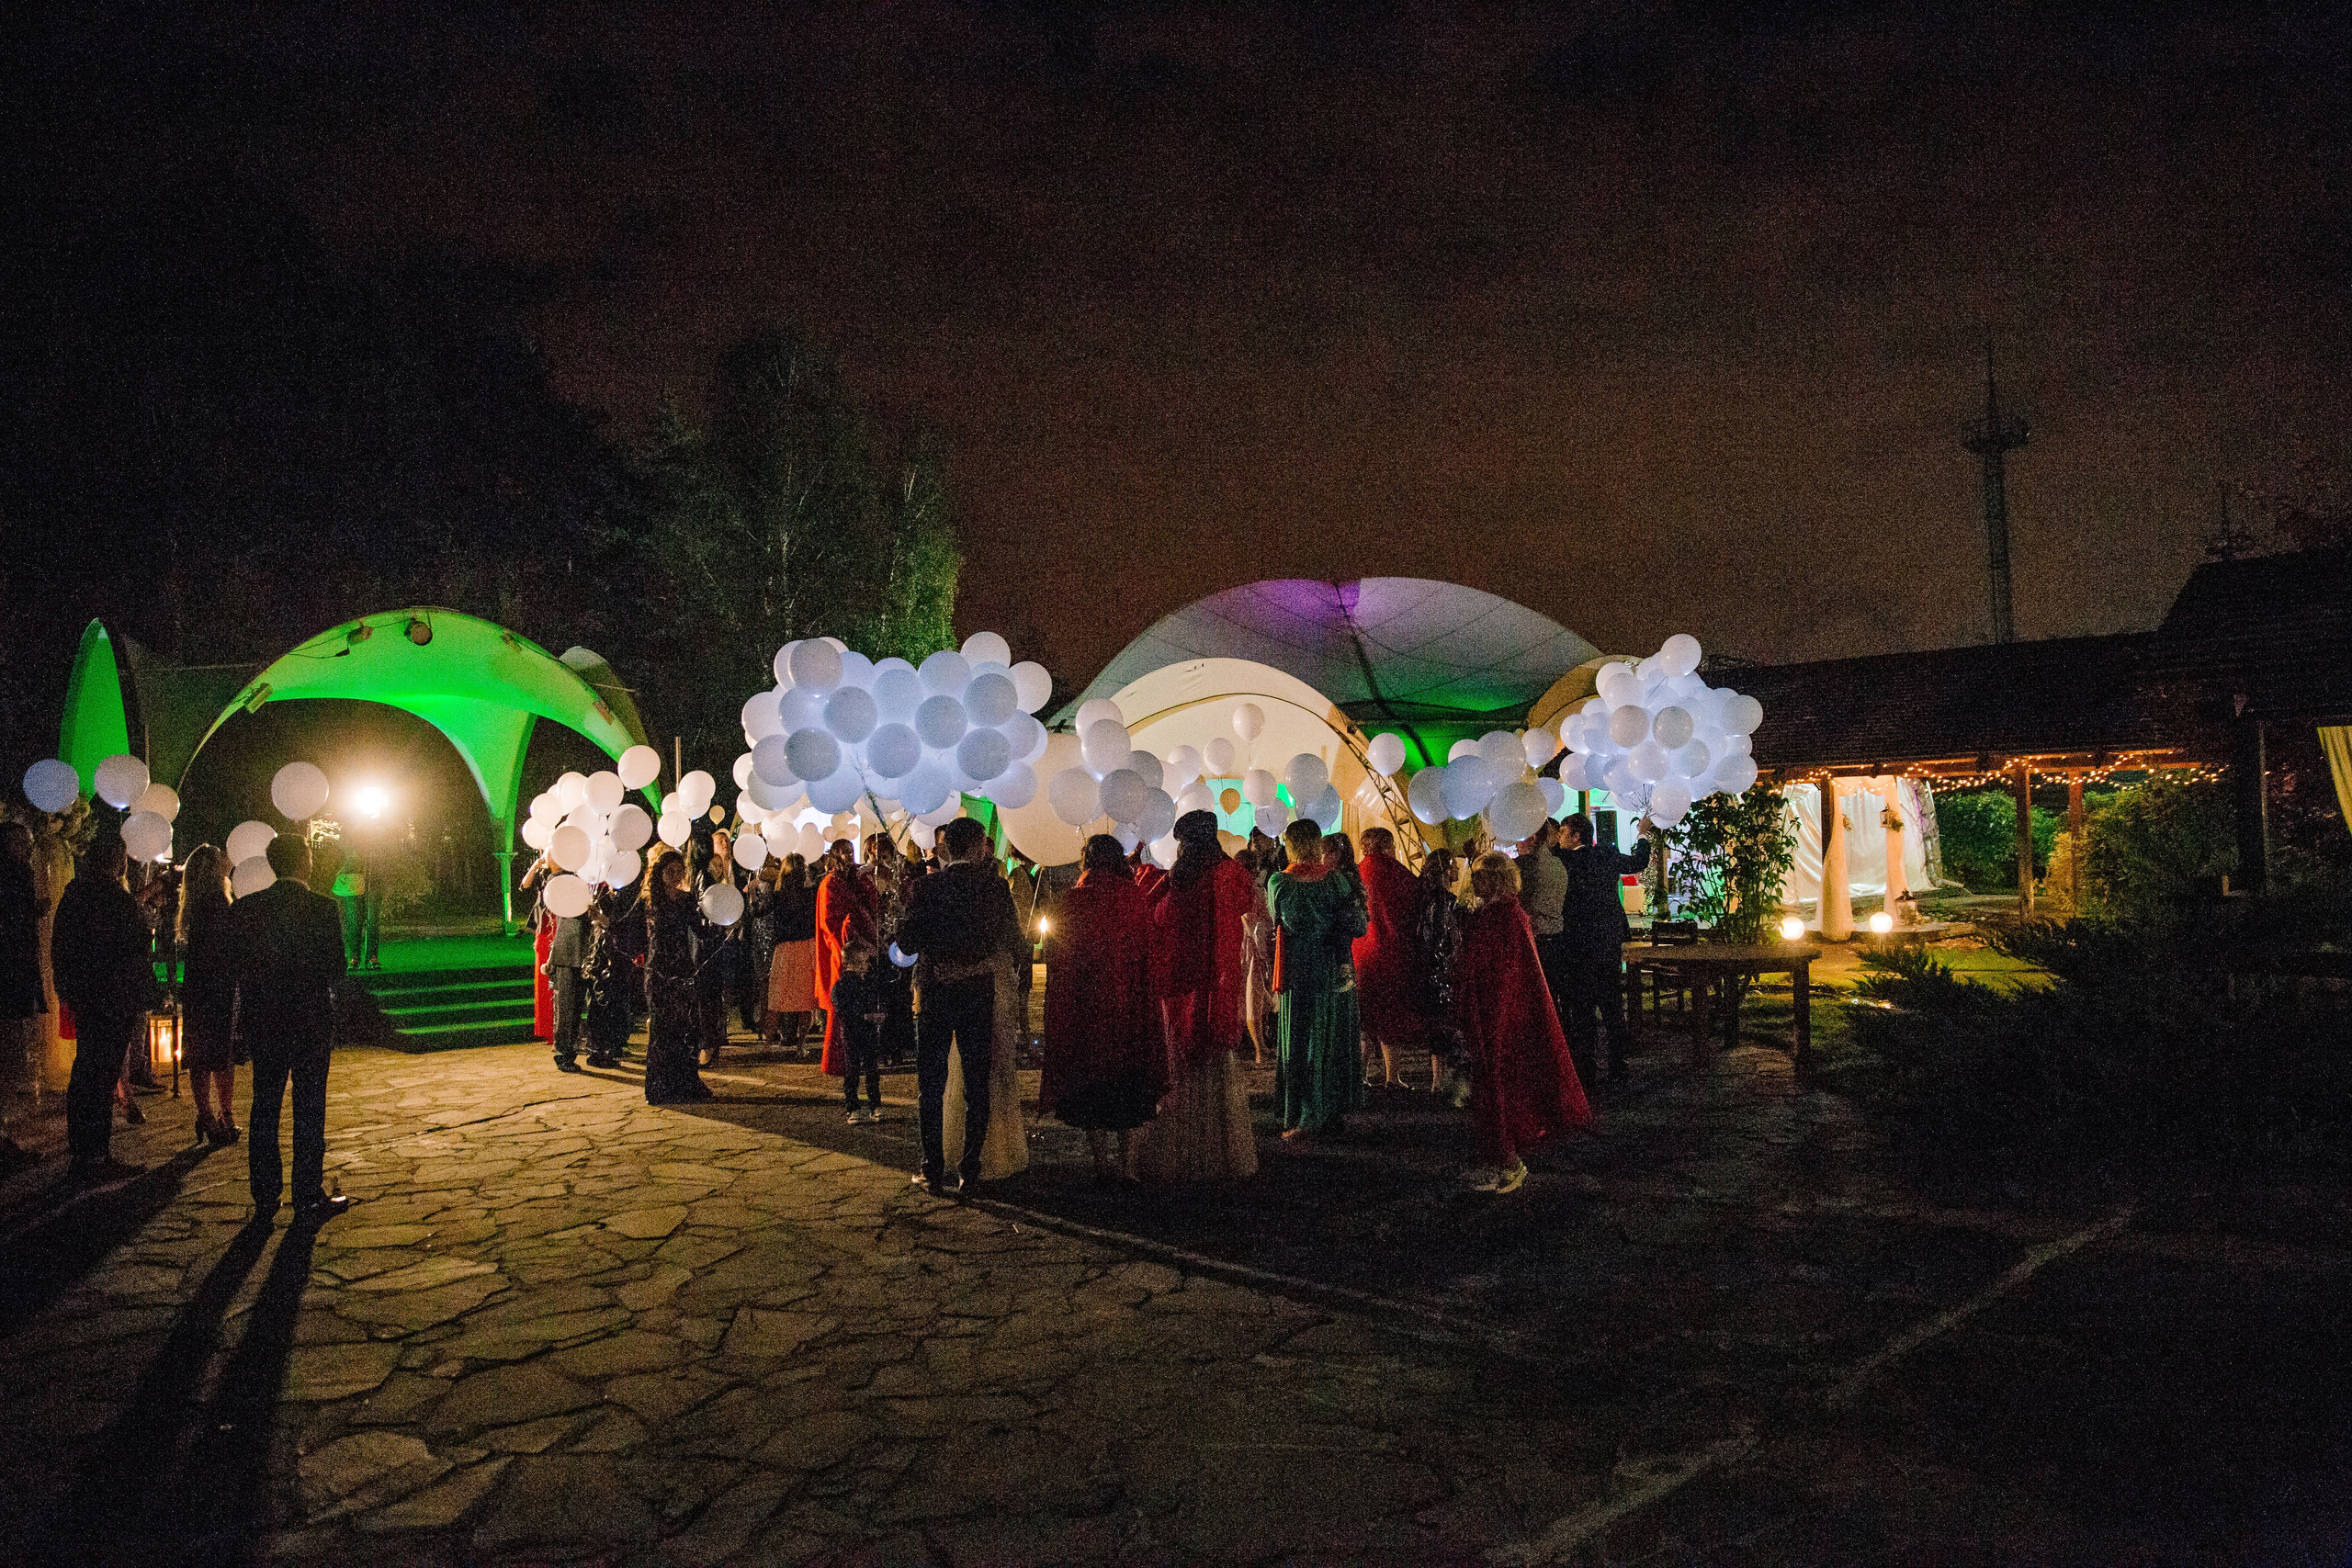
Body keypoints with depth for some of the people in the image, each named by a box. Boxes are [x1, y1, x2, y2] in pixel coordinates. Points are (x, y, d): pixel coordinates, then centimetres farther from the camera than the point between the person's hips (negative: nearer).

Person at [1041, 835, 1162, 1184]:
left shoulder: (1073, 901, -8)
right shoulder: (1136, 898, -4)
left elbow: (1057, 958, -2)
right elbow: (1150, 954, 1)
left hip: (1087, 1004, -1)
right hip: (1131, 1005, 2)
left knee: (1091, 1079, 9)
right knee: (1129, 1078, 11)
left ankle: (1102, 1165, 11)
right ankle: (1128, 1164, 12)